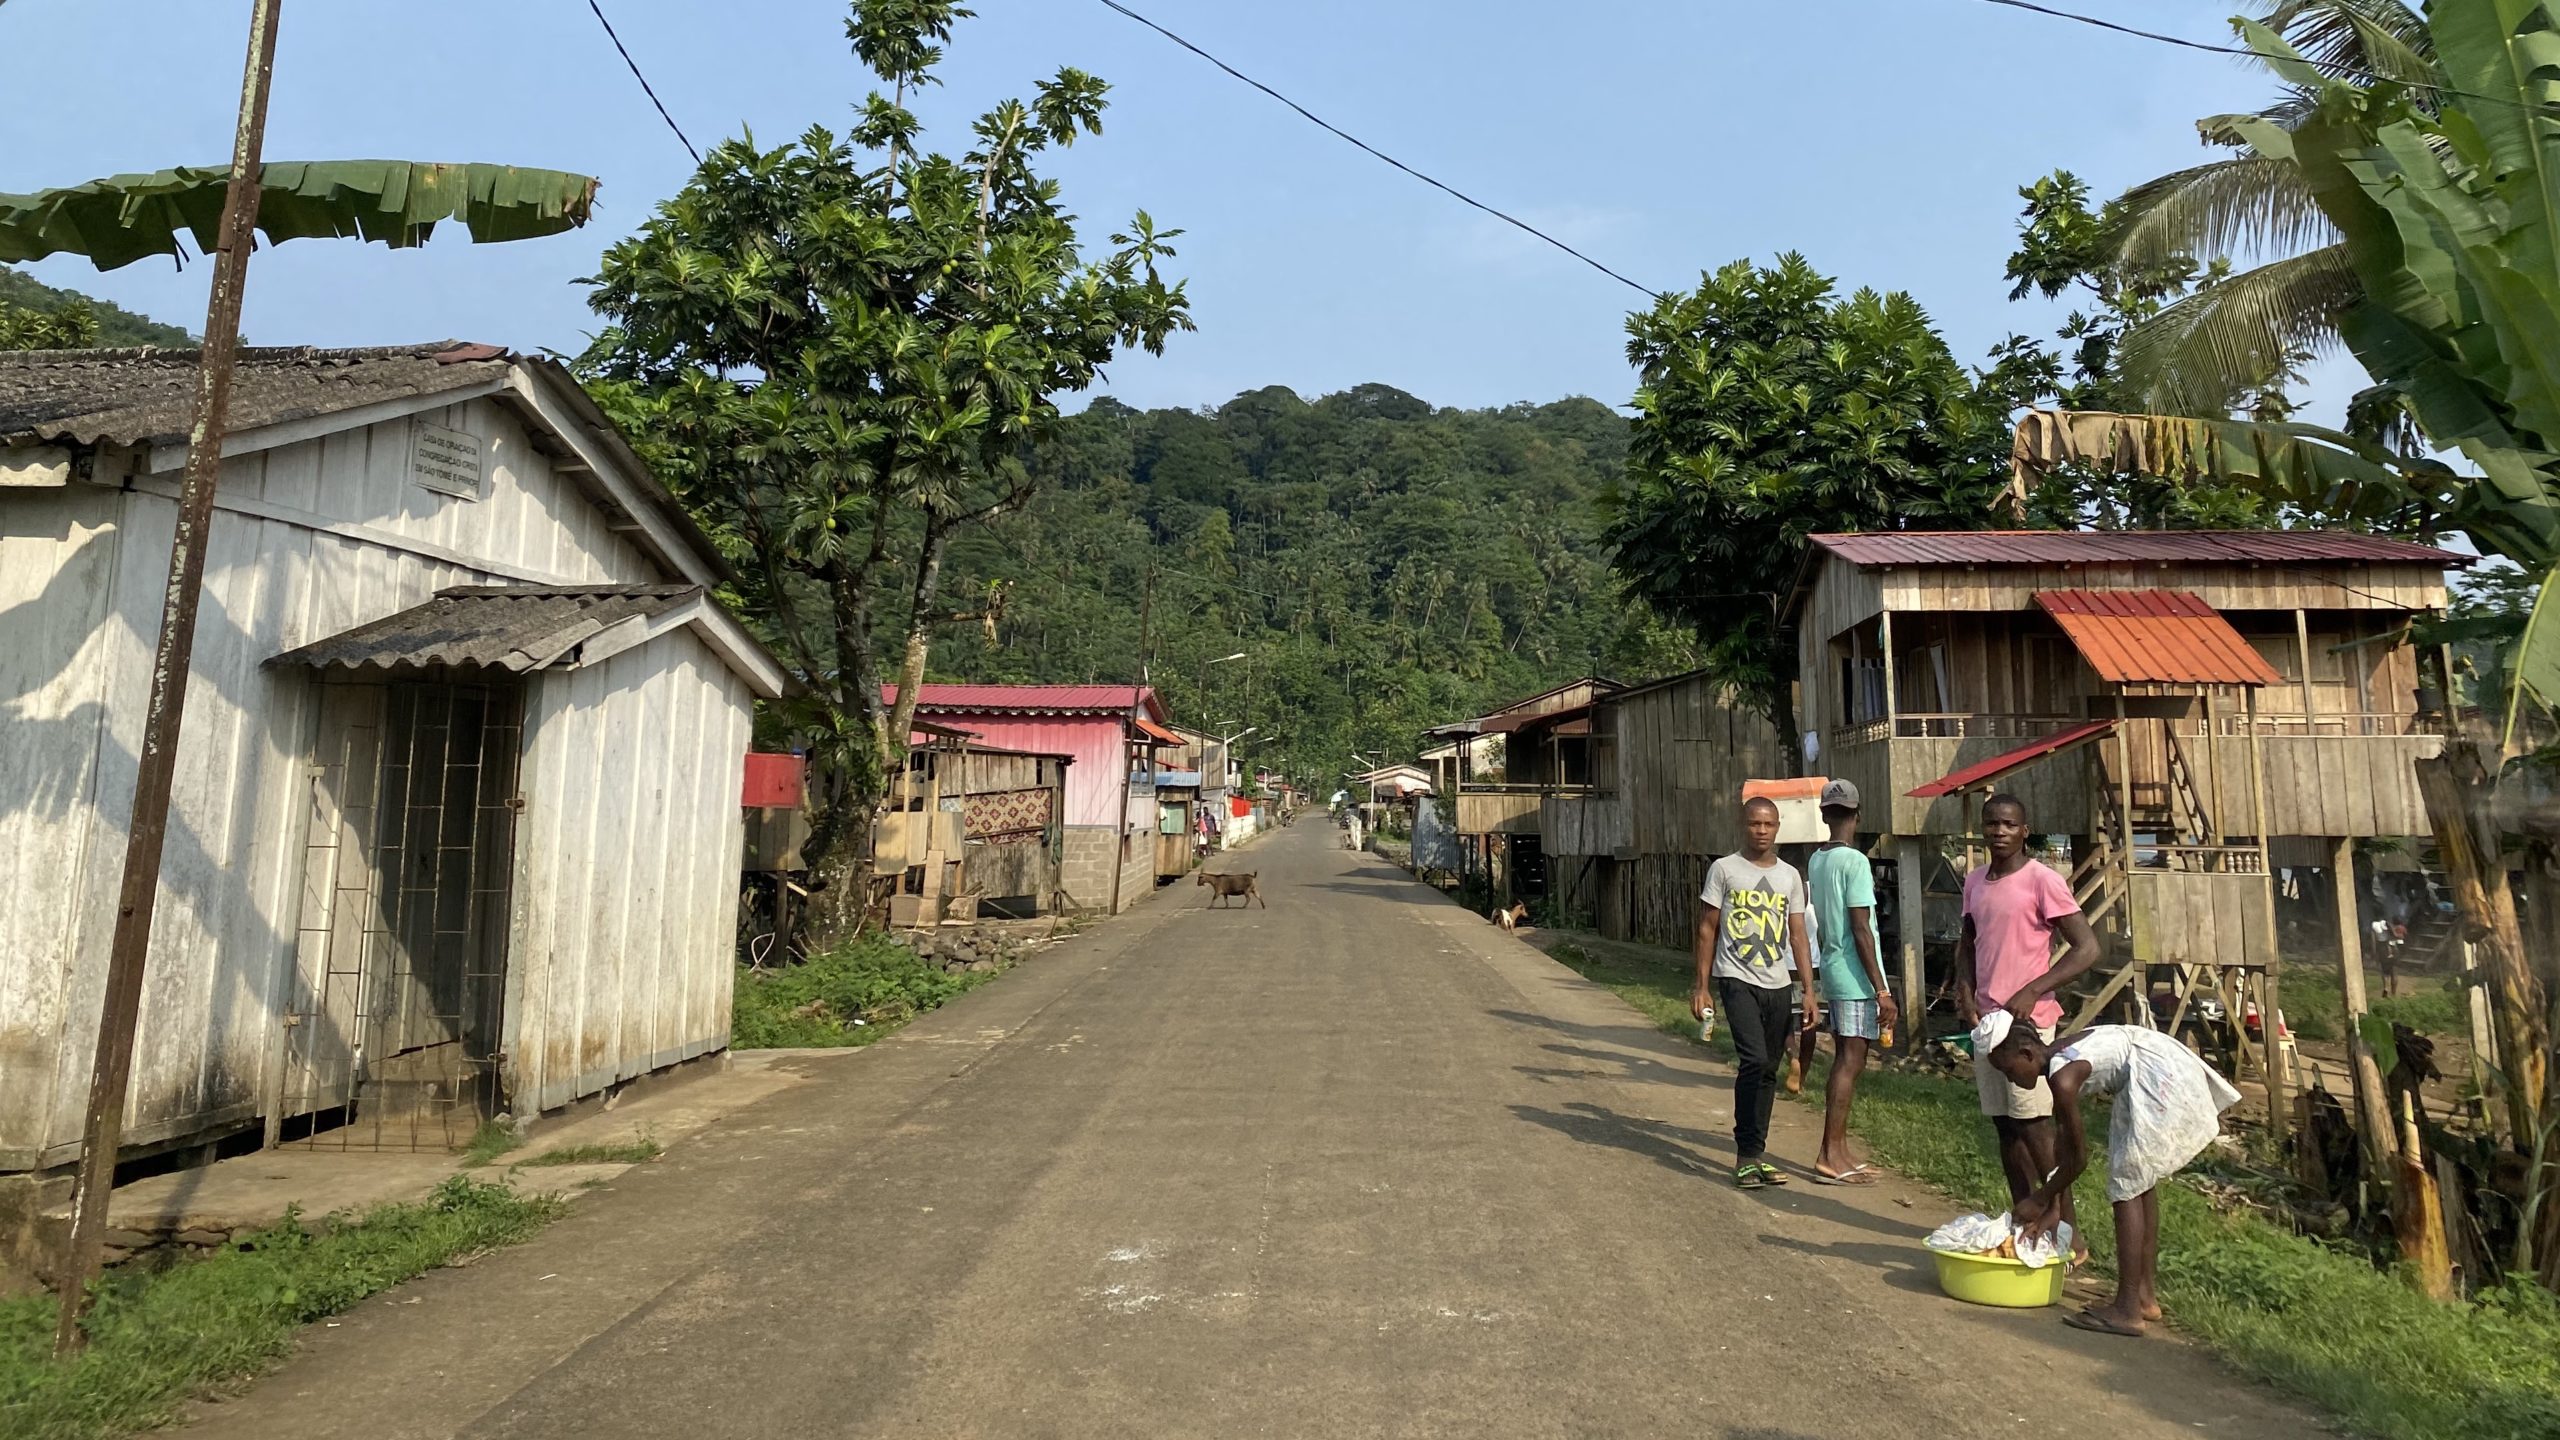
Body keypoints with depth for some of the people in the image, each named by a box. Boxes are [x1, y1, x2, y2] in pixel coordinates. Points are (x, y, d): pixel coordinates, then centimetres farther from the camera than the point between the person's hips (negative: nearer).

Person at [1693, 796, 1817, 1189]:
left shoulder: (1790, 875, 11)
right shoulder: (1724, 869, 0)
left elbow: (1798, 936, 12)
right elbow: (1707, 929, 2)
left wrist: (1809, 990, 5)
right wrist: (1701, 986, -2)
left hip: (1779, 984, 4)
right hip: (1738, 980, -4)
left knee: (1768, 1071, 7)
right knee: (1755, 1060, -17)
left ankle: (1755, 1154, 18)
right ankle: (1747, 1156, -7)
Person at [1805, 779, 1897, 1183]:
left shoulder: (1816, 860, 10)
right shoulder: (1855, 862, -15)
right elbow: (1860, 930, -18)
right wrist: (1881, 989, -16)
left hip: (1831, 969, 8)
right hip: (1855, 976, -8)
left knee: (1844, 1061, 13)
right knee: (1850, 1063, -5)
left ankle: (1838, 1150, 17)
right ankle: (1829, 1157, -4)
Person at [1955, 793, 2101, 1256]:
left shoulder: (2042, 880, -10)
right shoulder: (1975, 882, 11)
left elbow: (2087, 948, -13)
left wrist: (2032, 992, -19)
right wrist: (1965, 989, 5)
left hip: (2026, 1022, -7)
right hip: (1985, 1021, 7)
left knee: (2035, 1126, -5)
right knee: (2004, 1127, 11)